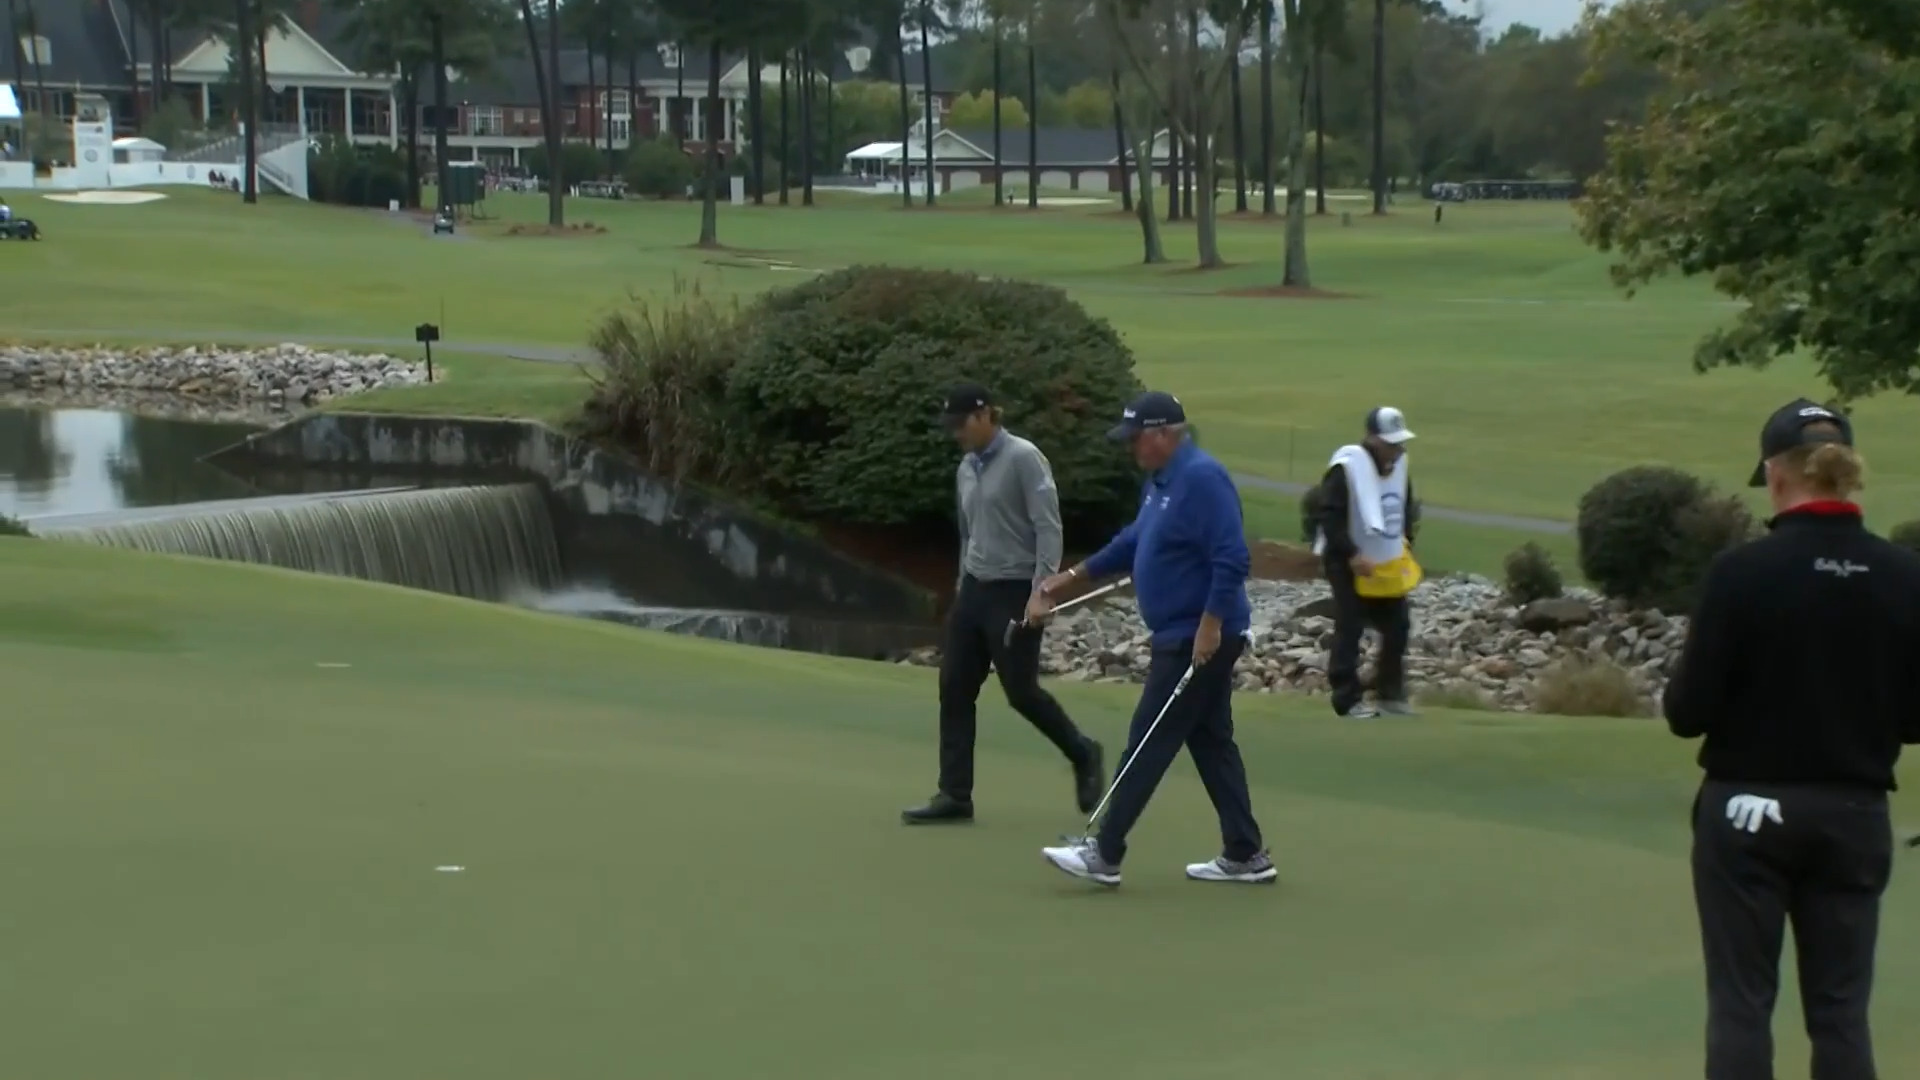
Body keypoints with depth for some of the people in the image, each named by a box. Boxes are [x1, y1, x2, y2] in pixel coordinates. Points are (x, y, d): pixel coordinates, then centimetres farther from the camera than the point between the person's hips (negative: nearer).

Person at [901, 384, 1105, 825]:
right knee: (954, 689, 2)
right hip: (974, 590, 8)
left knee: (1021, 691, -4)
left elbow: (1048, 527, -17)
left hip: (1014, 592, -8)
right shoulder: (967, 468, 12)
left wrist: (1040, 591, -22)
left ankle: (1082, 754, 20)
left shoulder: (1023, 458, -13)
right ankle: (954, 795, 5)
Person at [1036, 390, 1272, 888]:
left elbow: (1231, 560, -25)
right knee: (1211, 742, 11)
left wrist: (1210, 626, -26)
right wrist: (1075, 575, 24)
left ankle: (1104, 854, -1)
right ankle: (1245, 855, 14)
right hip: (1184, 636, 10)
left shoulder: (1201, 478, -20)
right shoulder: (1162, 480, 12)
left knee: (1148, 743, -6)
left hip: (1199, 638, -10)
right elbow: (1135, 542, 25)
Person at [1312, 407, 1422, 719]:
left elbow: (1406, 507, 19)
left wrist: (1405, 543, 7)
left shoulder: (1399, 463, 4)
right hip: (1348, 564, -7)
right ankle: (1349, 699, -2)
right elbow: (1327, 515, -21)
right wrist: (1351, 554, -23)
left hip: (1389, 563, 7)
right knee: (1349, 631, -6)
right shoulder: (1347, 468, -20)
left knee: (1398, 627, 8)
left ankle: (1390, 693, 20)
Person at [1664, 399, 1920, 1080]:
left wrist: (1681, 691, 10)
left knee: (1741, 1002, 5)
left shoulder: (1742, 571, -14)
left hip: (1750, 810, -3)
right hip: (1853, 816, 3)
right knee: (1840, 1009, 9)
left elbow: (1689, 712, -11)